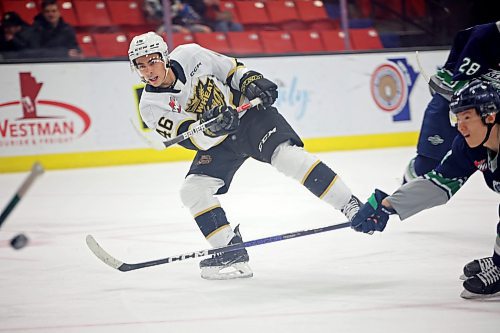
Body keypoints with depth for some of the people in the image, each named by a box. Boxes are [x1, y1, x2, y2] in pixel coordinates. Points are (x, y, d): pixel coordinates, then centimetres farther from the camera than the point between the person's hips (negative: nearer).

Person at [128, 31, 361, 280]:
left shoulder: (189, 55, -13)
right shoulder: (151, 106, -13)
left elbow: (230, 68, 5)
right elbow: (191, 139, -21)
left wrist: (251, 81, -11)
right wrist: (210, 129, -41)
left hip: (249, 112, -3)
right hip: (217, 143, 3)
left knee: (286, 155, -25)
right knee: (192, 190, -14)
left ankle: (352, 207, -25)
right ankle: (233, 252, -5)